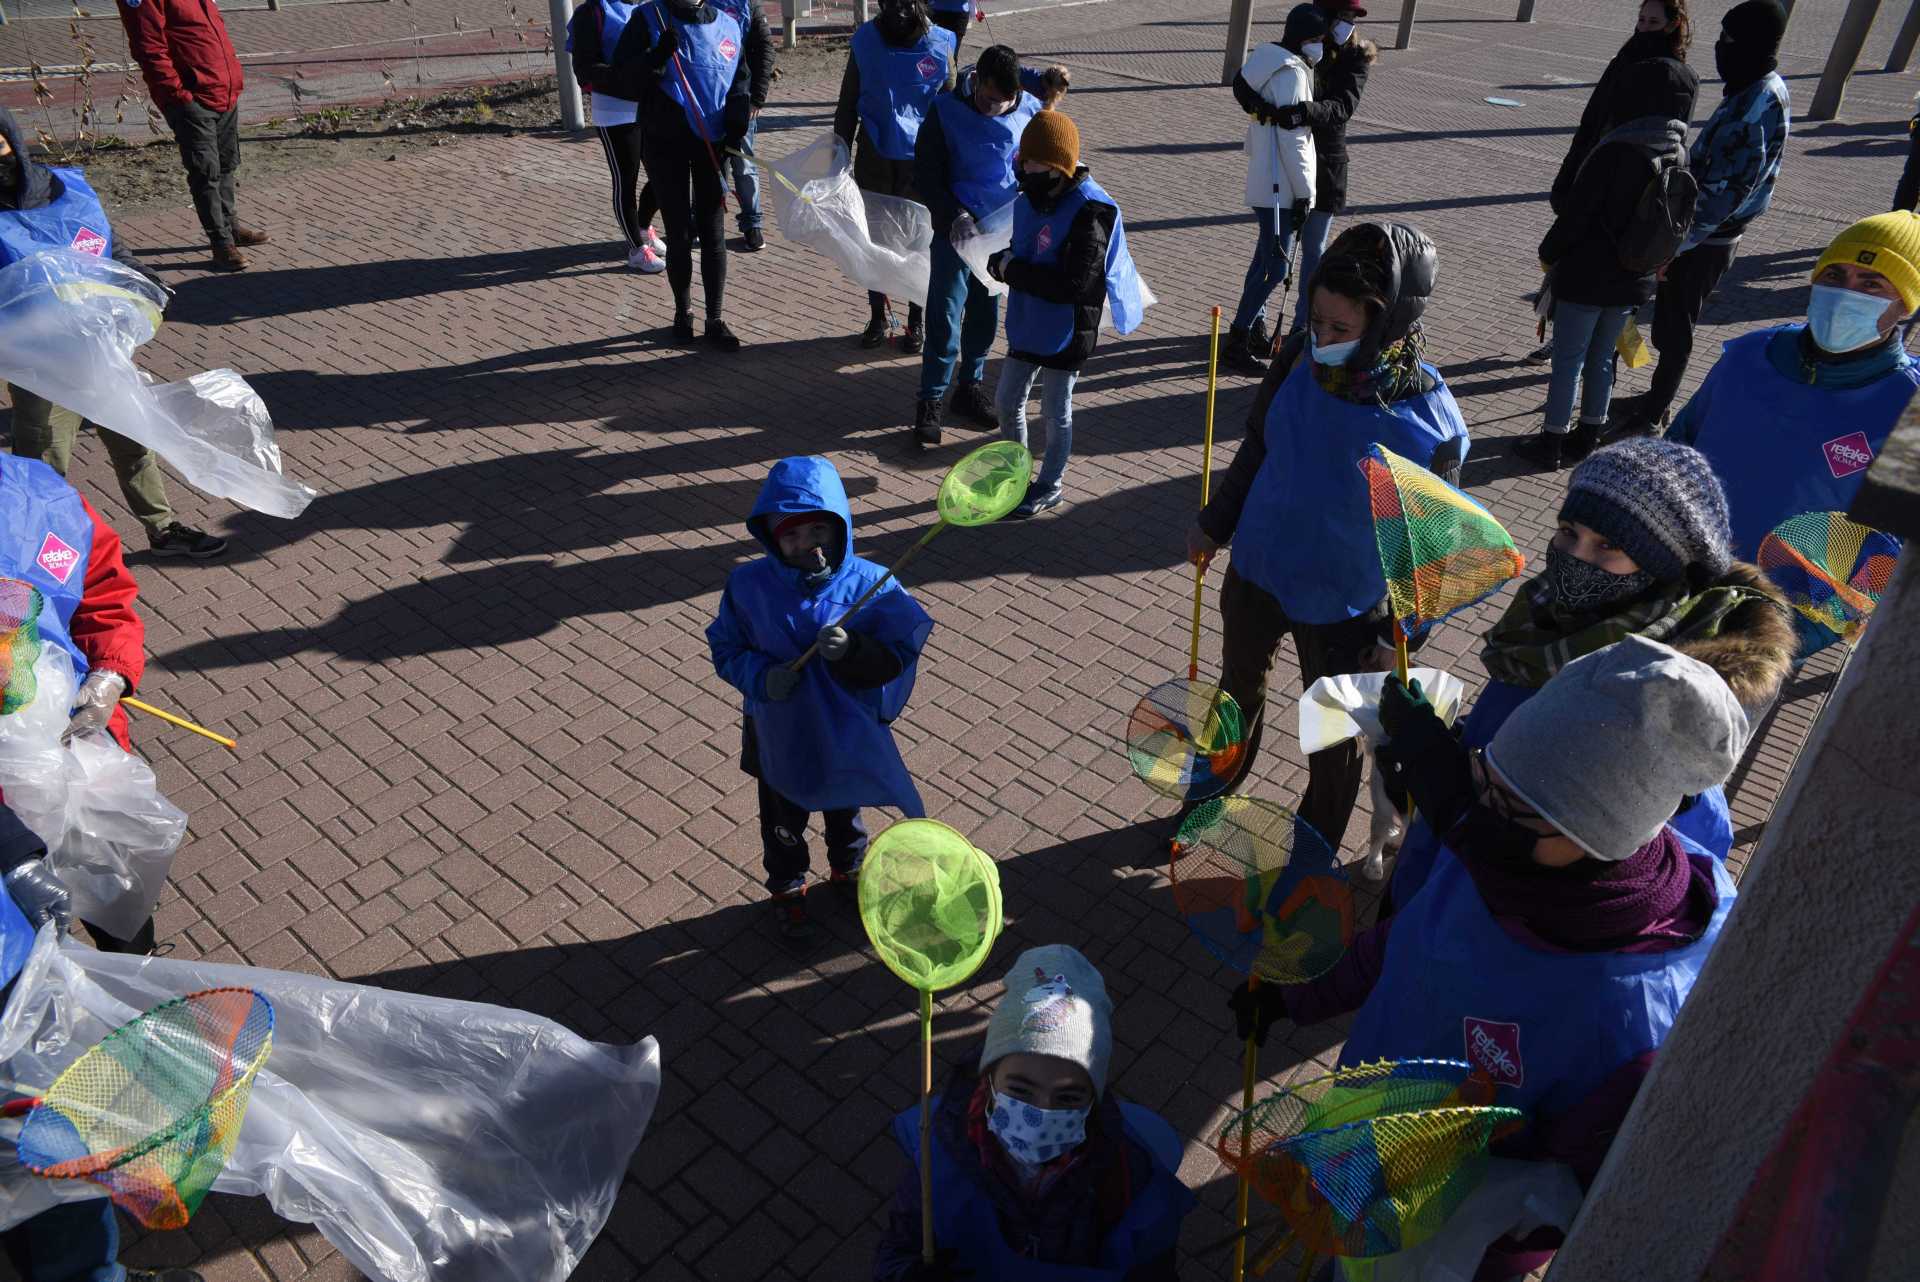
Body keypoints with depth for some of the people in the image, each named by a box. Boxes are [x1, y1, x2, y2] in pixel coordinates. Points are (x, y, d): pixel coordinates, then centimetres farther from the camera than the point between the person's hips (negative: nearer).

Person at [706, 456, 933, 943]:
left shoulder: (870, 584, -21)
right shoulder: (749, 584, -18)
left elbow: (896, 656, -21)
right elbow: (725, 648, -8)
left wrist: (853, 651, -40)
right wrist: (761, 677, -26)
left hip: (847, 733, 0)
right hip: (778, 735, 0)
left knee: (844, 811, 29)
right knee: (783, 821, 24)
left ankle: (849, 870, 58)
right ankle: (787, 890, 51)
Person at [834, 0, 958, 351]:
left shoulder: (941, 45, -7)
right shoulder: (866, 39, -4)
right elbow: (847, 104, 3)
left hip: (921, 161, -1)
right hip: (874, 157, 1)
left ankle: (918, 321, 20)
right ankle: (878, 315, 24)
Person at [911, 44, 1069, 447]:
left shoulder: (1029, 108, -5)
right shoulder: (945, 111, -13)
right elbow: (926, 178, -10)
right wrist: (955, 217, -21)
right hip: (957, 229, -3)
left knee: (985, 313, 14)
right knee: (945, 317, -4)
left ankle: (970, 386, 30)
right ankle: (931, 399, 7)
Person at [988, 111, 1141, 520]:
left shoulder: (1089, 213, -23)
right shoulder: (1030, 200, 3)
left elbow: (1076, 284, -30)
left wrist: (1013, 270, -23)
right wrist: (1004, 262, -8)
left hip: (1066, 330, -8)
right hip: (1027, 324, 8)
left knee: (1056, 412, 9)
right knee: (1006, 402, 16)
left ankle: (1049, 487, 27)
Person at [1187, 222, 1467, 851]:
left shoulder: (1432, 423, -25)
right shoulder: (1298, 359, -15)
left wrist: (1401, 634, -11)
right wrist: (1215, 522, 11)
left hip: (1344, 607, -4)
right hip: (1256, 570, 4)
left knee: (1333, 741, 17)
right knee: (1236, 693, 26)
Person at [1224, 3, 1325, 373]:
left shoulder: (1269, 65, 13)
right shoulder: (1292, 73, -17)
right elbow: (1292, 141, -19)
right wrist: (1304, 194, -15)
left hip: (1263, 182, 10)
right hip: (1279, 188, -10)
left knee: (1266, 259, 19)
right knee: (1276, 267, -8)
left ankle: (1255, 331, 30)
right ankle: (1237, 341, -5)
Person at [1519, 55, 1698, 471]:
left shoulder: (1616, 151, -20)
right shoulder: (1680, 155, 1)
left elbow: (1576, 213, -17)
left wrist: (1548, 254, -3)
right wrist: (1653, 262, 19)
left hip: (1587, 277, -6)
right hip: (1634, 281, 6)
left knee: (1567, 360, 4)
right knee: (1601, 358, 18)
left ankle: (1552, 442, 10)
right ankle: (1588, 435, 27)